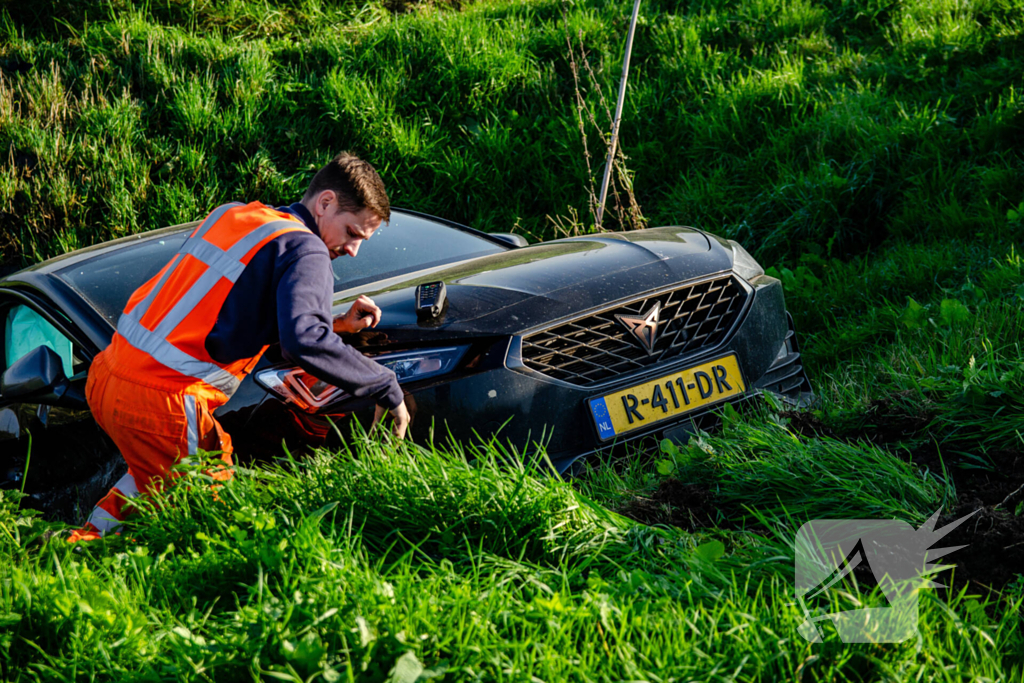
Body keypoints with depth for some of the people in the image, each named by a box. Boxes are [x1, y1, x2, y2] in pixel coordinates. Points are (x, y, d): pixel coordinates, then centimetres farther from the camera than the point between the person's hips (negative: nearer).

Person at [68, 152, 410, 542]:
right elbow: (304, 343, -26)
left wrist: (335, 324, 21)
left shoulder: (230, 216, 17)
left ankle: (91, 534, 23)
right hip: (161, 403, -8)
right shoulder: (305, 251, -8)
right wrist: (387, 389, -16)